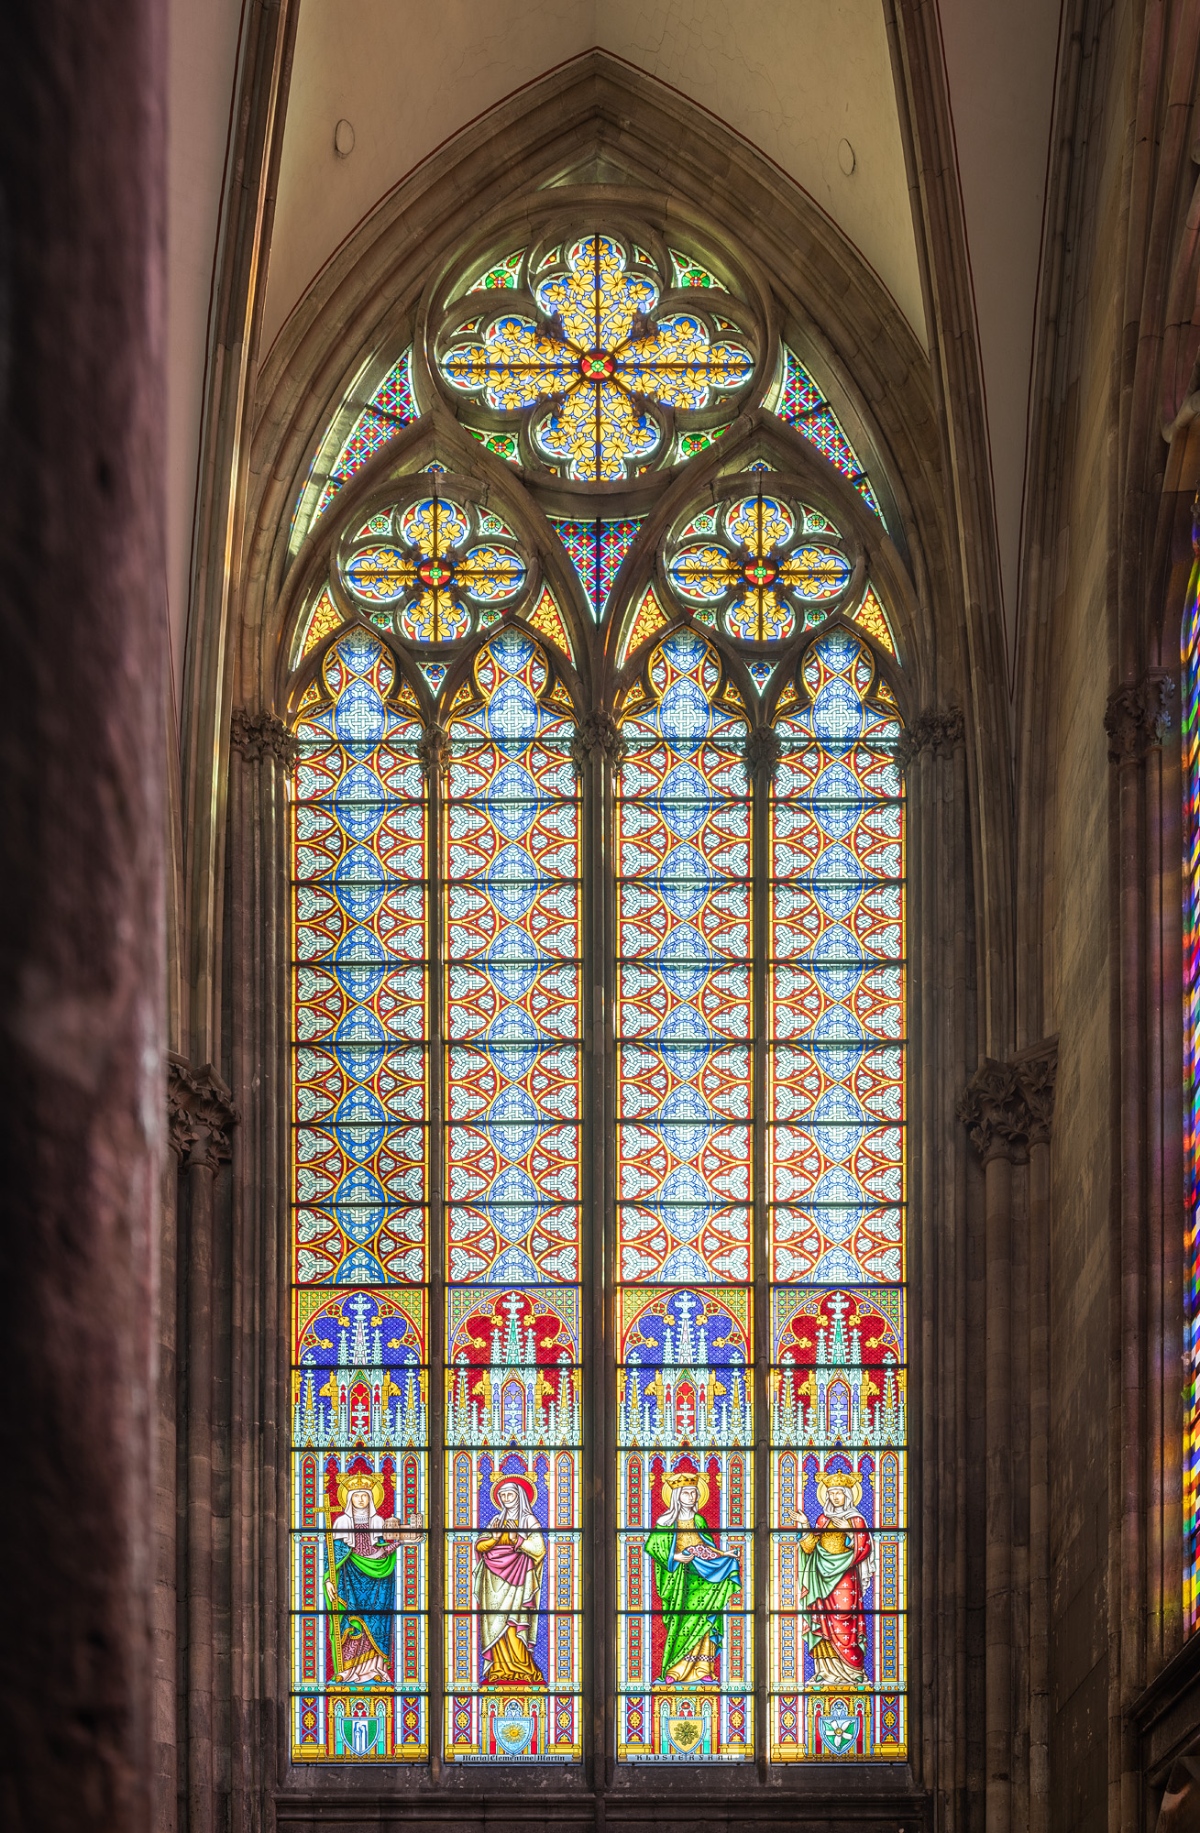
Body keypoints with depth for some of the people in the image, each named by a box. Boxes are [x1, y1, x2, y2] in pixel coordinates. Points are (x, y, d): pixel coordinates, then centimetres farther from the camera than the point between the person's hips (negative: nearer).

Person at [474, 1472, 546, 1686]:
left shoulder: (529, 1520, 3)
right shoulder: (497, 1520, 14)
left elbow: (539, 1549, -6)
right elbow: (479, 1545, 6)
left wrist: (517, 1539, -14)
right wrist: (494, 1539, -13)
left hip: (517, 1579, -4)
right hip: (495, 1580, 4)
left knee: (513, 1625, -12)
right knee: (496, 1625, -1)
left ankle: (520, 1672, -9)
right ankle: (500, 1672, -1)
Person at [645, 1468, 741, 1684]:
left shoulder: (699, 1521, 13)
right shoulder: (667, 1521, 0)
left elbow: (708, 1548, 16)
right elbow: (652, 1546, -5)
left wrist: (723, 1555, 0)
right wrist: (675, 1558, -16)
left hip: (700, 1574, 4)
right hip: (680, 1577, -4)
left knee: (703, 1619, -5)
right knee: (683, 1619, -10)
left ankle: (701, 1669, -4)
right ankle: (675, 1670, -7)